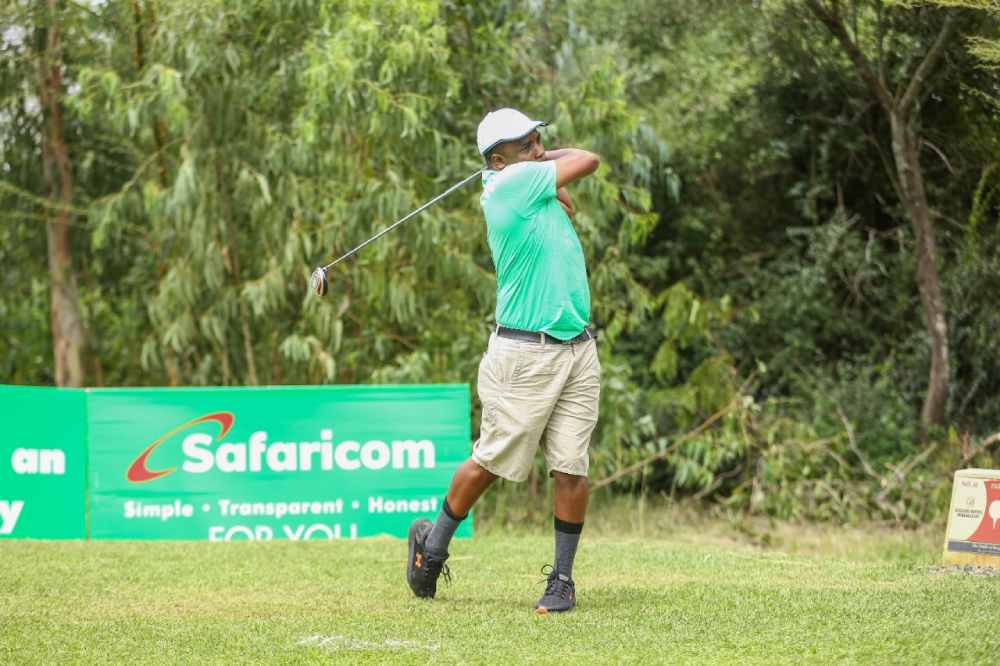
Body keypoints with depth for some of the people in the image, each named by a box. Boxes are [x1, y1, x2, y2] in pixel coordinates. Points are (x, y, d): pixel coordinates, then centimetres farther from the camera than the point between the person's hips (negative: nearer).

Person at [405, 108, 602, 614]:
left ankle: (562, 580, 9)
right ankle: (434, 542, 26)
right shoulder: (511, 183, -10)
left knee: (571, 471, 1)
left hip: (578, 350, 7)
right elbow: (588, 160, -2)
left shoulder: (531, 187, 13)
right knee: (492, 462, 4)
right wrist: (542, 164, 16)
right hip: (526, 356, -7)